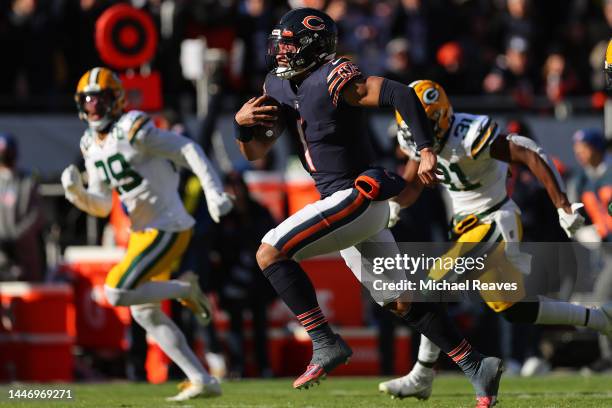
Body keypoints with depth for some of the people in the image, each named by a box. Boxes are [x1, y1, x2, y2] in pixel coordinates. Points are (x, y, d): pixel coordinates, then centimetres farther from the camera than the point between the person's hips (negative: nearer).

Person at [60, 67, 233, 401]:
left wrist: (214, 193, -25)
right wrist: (76, 192, -8)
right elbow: (101, 207, 13)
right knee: (144, 313, 12)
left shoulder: (132, 130, -16)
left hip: (168, 229, -9)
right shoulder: (92, 148, 10)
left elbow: (188, 150, -17)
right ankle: (202, 381, 14)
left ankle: (185, 290, 3)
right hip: (142, 232, 9)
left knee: (117, 293, -19)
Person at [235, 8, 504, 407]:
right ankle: (476, 366, 18)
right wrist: (242, 123, -6)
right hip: (352, 205, 9)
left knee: (270, 253, -14)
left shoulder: (334, 79, -16)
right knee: (399, 301, 13)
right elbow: (256, 152, 15)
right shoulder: (278, 86, 10)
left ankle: (326, 344, -12)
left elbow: (401, 94, -24)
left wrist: (427, 150, -26)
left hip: (357, 196, -9)